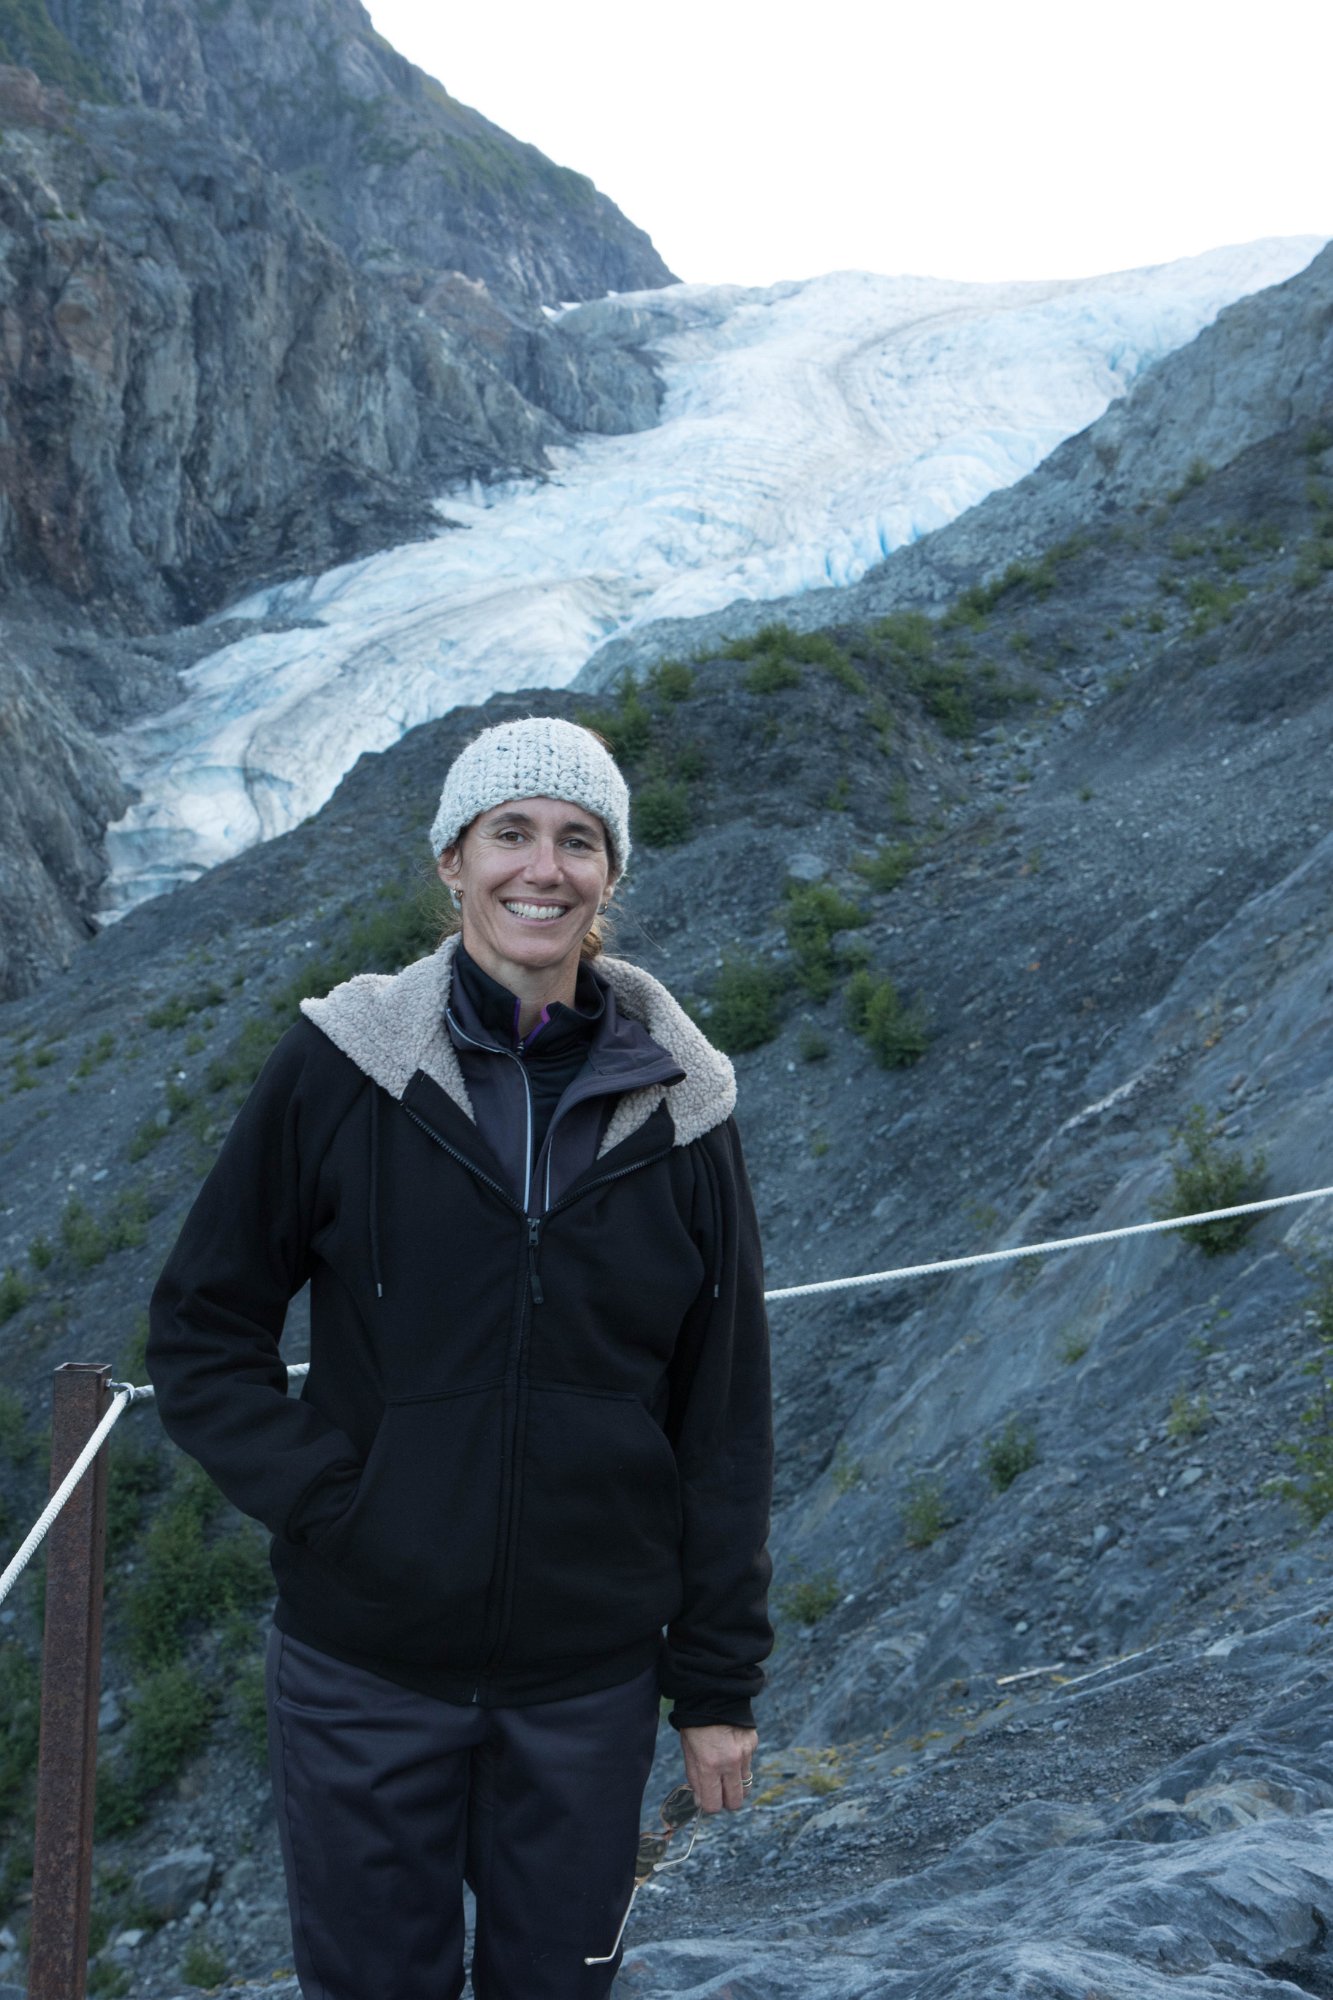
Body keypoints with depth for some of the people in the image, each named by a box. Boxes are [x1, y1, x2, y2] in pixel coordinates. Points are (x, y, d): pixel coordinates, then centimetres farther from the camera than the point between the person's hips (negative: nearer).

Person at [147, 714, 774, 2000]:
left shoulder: (676, 1105, -3)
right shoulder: (338, 1070, -7)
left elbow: (723, 1416, 1)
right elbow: (200, 1329, 0)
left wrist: (719, 1683, 2)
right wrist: (321, 1494, -13)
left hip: (589, 1672, 1)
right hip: (365, 1663, -1)